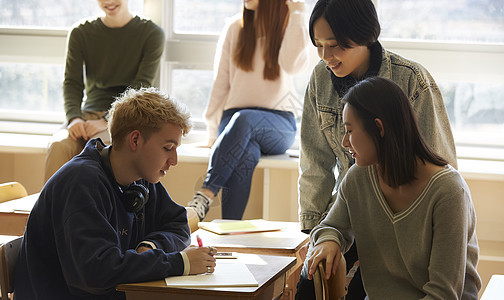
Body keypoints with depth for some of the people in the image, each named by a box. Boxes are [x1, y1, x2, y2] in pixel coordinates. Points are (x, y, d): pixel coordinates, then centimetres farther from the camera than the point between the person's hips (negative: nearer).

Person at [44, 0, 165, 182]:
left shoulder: (152, 34, 0)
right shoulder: (80, 33, 10)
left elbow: (142, 88, -8)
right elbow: (72, 83, 4)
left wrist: (106, 121, -22)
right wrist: (74, 118, -18)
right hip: (90, 112, 3)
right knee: (59, 146, -29)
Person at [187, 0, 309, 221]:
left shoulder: (289, 29, 9)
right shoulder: (235, 30, 16)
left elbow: (293, 65, -14)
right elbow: (222, 82, 15)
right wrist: (213, 129, 7)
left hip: (279, 123, -1)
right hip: (234, 119, 1)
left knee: (244, 119, -38)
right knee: (246, 155, -36)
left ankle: (206, 194, -46)